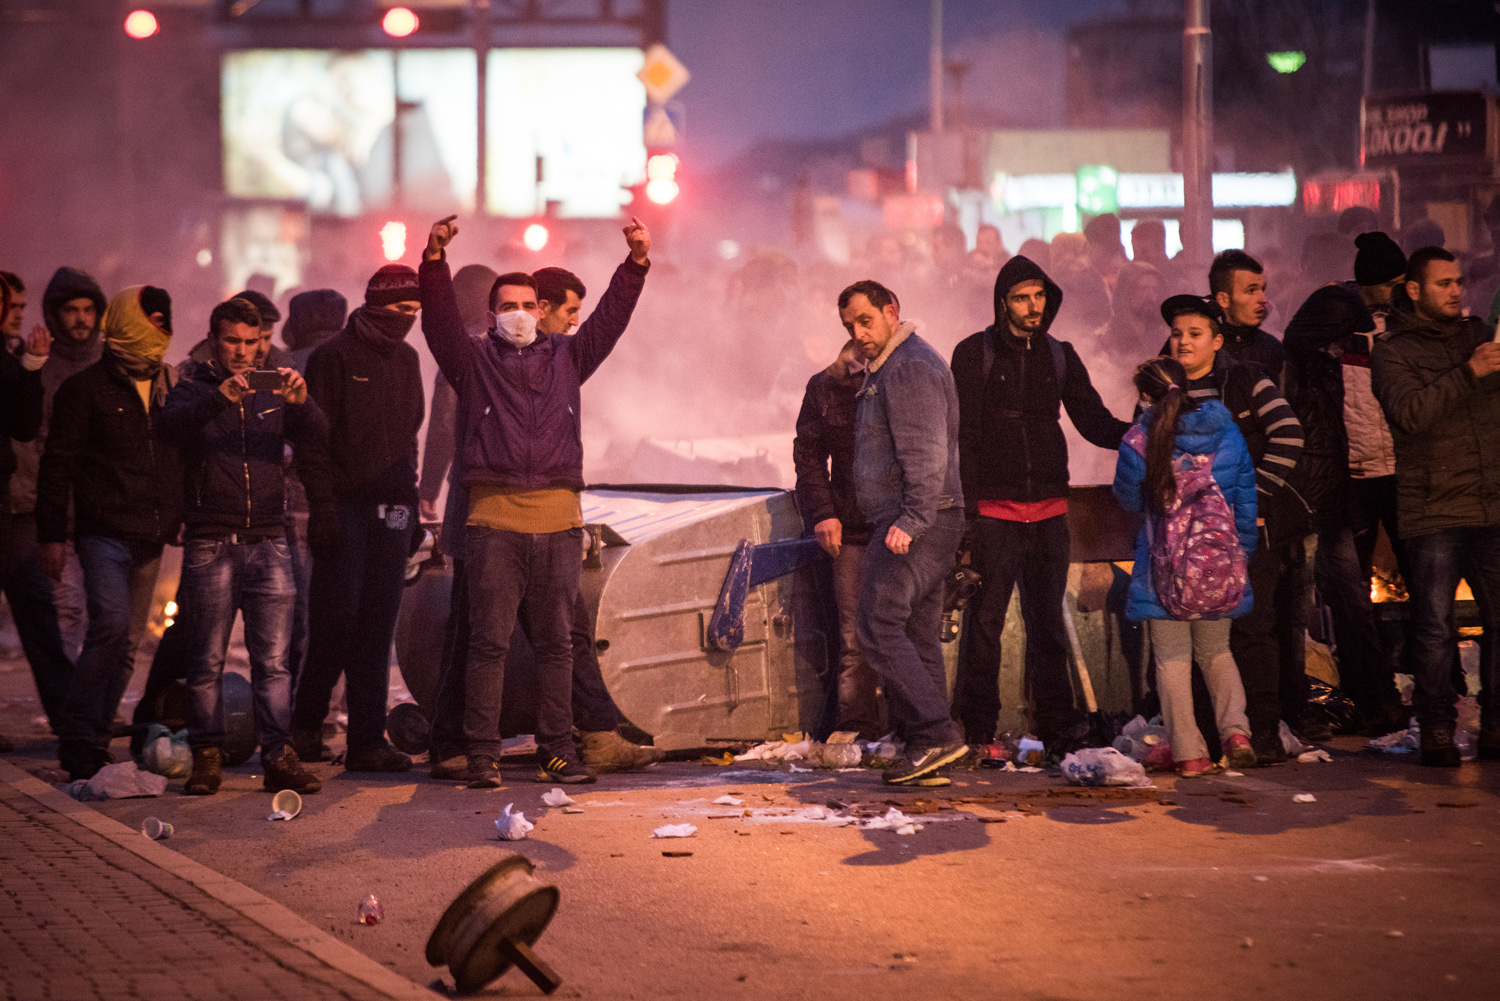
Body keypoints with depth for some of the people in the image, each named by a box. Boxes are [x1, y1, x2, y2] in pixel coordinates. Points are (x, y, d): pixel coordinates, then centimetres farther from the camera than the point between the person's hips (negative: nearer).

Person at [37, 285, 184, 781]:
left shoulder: (172, 386, 13)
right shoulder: (86, 388, -3)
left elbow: (186, 456, 22)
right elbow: (57, 465, -3)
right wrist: (51, 535, -6)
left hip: (150, 539, 6)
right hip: (104, 531, -6)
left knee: (127, 644, 7)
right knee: (111, 624, -20)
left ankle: (94, 740, 15)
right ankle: (79, 738, -13)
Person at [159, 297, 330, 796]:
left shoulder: (274, 393, 15)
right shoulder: (193, 391, 7)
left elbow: (316, 441, -1)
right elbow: (173, 424, -16)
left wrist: (301, 403, -22)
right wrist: (221, 397, -33)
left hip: (267, 542, 2)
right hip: (210, 544, -2)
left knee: (273, 659, -2)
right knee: (207, 660, 0)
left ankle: (279, 758, -2)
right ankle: (206, 758, 6)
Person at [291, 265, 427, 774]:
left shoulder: (406, 360, 15)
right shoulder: (334, 357, -5)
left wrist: (410, 499, 15)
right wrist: (322, 505, -15)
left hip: (390, 510, 6)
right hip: (345, 507, -6)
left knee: (377, 626, 3)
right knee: (337, 618, -6)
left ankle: (368, 740, 4)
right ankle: (305, 727, 10)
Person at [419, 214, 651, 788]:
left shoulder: (566, 358, 19)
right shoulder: (474, 361, 11)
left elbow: (610, 319, 11)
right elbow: (441, 321, -2)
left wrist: (637, 263, -1)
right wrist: (435, 260, -16)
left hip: (558, 523, 3)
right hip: (495, 520, -3)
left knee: (556, 644, 5)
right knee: (489, 643, -4)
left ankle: (556, 753, 10)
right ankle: (482, 756, -2)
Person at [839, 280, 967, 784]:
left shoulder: (910, 367, -12)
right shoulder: (886, 368, 22)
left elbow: (925, 454, -22)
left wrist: (910, 521, -28)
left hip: (914, 523, -11)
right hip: (911, 522, 11)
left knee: (880, 628, -14)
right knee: (919, 636, 9)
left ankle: (935, 733, -17)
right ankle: (925, 745, 9)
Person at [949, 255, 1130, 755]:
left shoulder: (1060, 357, 11)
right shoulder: (975, 354, -1)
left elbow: (1093, 422, 8)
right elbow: (962, 437, -4)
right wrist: (966, 511, -12)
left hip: (1049, 511, 4)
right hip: (994, 512, -4)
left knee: (1048, 623, 7)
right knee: (984, 623, -2)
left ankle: (1057, 725, 12)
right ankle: (976, 730, 3)